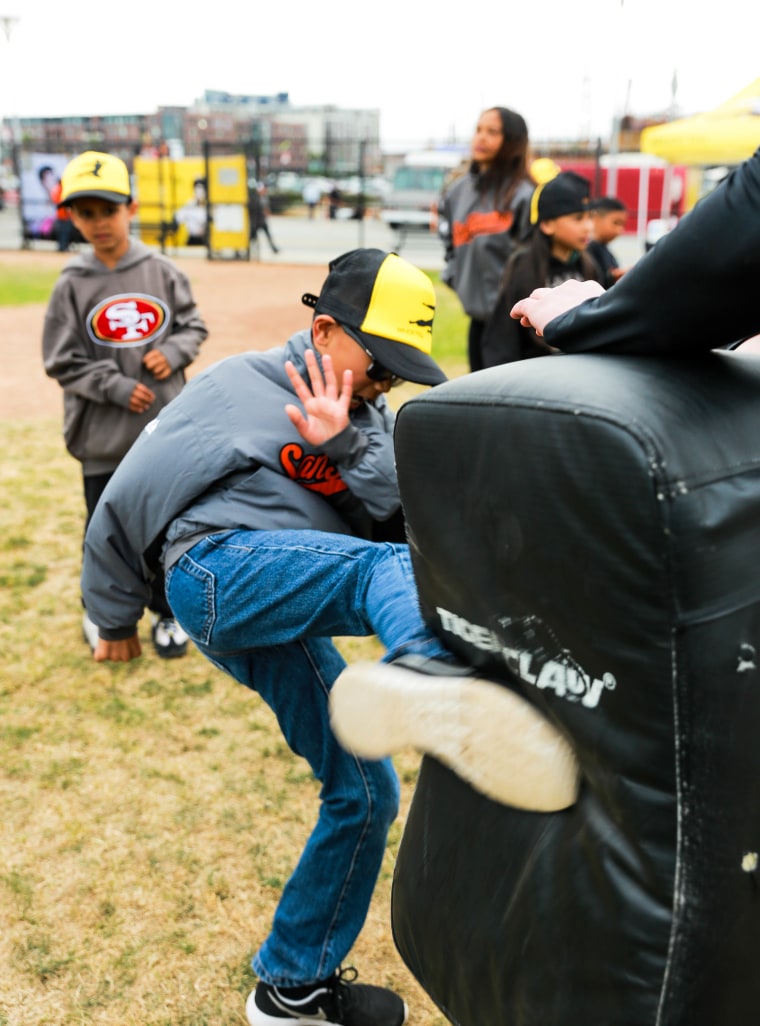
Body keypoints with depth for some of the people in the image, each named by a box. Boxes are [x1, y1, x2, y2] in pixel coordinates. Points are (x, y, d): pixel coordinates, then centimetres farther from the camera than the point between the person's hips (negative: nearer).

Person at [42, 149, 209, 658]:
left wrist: (173, 352, -11)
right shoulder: (72, 286, -6)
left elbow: (194, 325, 8)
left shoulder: (162, 272, -2)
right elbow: (62, 363, -5)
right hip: (103, 437, -1)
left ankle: (167, 611, 32)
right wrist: (116, 388, -14)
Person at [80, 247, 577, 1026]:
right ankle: (424, 673, -70)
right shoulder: (237, 388, 7)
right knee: (396, 569, -31)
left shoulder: (372, 419, 23)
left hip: (289, 626, 7)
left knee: (365, 791, 8)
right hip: (221, 569, -7)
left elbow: (401, 506, 2)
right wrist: (114, 617, 18)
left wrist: (344, 447, -16)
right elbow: (126, 500, 11)